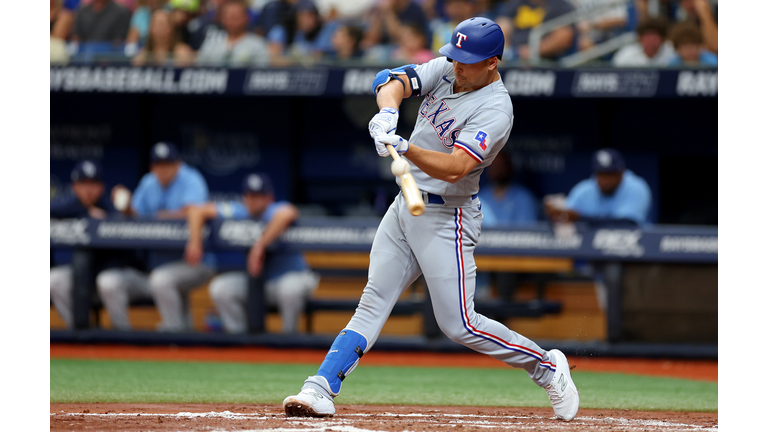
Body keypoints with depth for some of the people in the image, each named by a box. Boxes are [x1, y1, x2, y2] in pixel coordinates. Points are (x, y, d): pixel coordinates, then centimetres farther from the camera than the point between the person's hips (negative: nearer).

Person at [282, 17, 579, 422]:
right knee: (372, 303, 1)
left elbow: (455, 168, -31)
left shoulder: (494, 110, -20)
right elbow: (393, 79, -9)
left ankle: (546, 366, 11)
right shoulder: (447, 69, 2)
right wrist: (388, 111, -31)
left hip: (447, 217, -7)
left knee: (458, 324, -6)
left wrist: (405, 149, -45)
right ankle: (321, 390, -5)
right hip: (406, 206, 7)